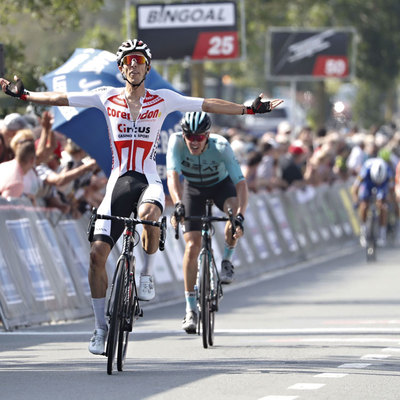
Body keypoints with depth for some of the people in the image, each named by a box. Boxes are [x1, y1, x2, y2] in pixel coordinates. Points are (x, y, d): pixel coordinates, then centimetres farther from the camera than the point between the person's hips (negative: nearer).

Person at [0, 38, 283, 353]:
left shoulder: (163, 99, 3)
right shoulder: (107, 98, 6)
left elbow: (208, 105, 2)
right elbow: (60, 99, 9)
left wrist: (250, 109, -2)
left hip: (149, 181, -2)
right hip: (118, 182, 2)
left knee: (148, 214, -38)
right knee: (98, 252, -8)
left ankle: (147, 274, -9)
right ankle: (101, 326, 7)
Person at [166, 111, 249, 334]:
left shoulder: (221, 146, -35)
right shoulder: (177, 142, -32)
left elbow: (241, 183, -40)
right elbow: (173, 176, -42)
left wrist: (240, 215, -55)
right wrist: (178, 204, -60)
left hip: (221, 184, -1)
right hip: (193, 188, 1)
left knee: (234, 212, -34)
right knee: (193, 245, -12)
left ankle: (227, 260, -6)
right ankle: (191, 309, -4)